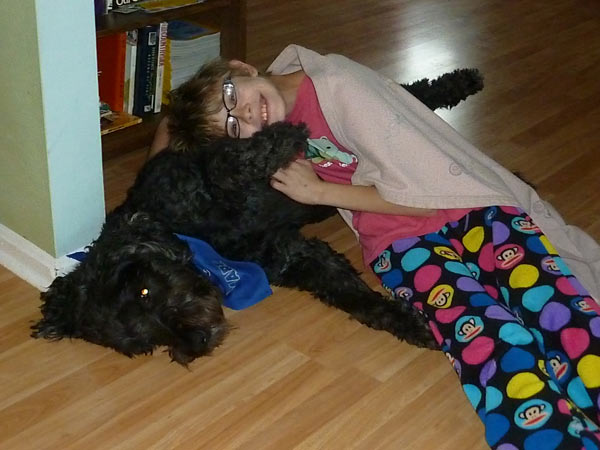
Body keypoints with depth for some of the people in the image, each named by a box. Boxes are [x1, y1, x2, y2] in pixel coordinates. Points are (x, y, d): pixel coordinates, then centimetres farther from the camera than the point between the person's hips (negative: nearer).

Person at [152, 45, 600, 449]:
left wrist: (318, 192, -7)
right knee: (493, 347, -30)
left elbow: (421, 195, -10)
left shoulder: (337, 86, -10)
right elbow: (173, 124, 26)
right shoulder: (271, 133, 7)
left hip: (469, 206, -2)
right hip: (403, 244, 3)